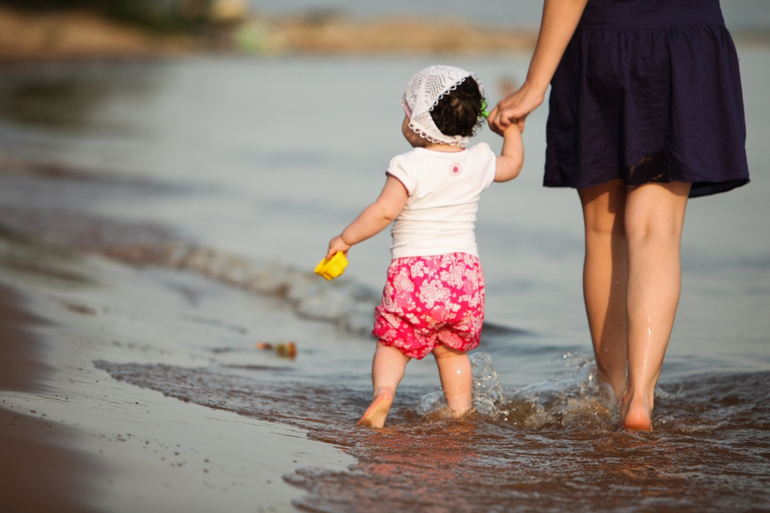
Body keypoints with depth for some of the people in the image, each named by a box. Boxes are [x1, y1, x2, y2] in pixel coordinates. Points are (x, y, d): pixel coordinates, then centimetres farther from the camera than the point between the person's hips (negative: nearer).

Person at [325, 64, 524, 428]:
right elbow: (512, 164, 26)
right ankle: (460, 411, 17)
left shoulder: (409, 167, -11)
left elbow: (384, 211, -19)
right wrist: (512, 129, 42)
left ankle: (383, 390, -18)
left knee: (392, 344, 6)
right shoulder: (478, 163, 6)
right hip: (464, 272, 4)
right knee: (453, 351, 20)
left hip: (414, 272, -4)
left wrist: (345, 239, -7)